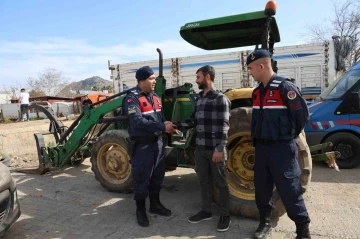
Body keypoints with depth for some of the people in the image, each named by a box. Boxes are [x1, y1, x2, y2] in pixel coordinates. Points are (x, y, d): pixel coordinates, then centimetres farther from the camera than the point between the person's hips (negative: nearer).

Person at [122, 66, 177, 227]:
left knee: (158, 175, 17)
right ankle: (140, 210, 22)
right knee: (142, 178, 4)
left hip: (157, 142, 8)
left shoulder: (155, 98, 12)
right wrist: (162, 127, -26)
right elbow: (138, 122, -26)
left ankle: (155, 204, 36)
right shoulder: (132, 98, -14)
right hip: (141, 144, -8)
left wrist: (168, 127, -5)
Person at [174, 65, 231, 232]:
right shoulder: (199, 99, 12)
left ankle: (225, 215, 22)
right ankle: (206, 211, 32)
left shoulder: (220, 99, -10)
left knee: (220, 182, 6)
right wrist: (175, 124, 3)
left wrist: (219, 148, -19)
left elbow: (223, 126, -15)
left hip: (215, 149, -7)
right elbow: (193, 121, 12)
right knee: (204, 181, 16)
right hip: (200, 148, 7)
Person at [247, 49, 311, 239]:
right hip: (261, 147, 7)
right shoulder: (257, 91, 9)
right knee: (261, 187, 14)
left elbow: (302, 113, -11)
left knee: (289, 190, 2)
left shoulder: (284, 87, -14)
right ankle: (265, 221, 31)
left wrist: (290, 136, 1)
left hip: (282, 148, -7)